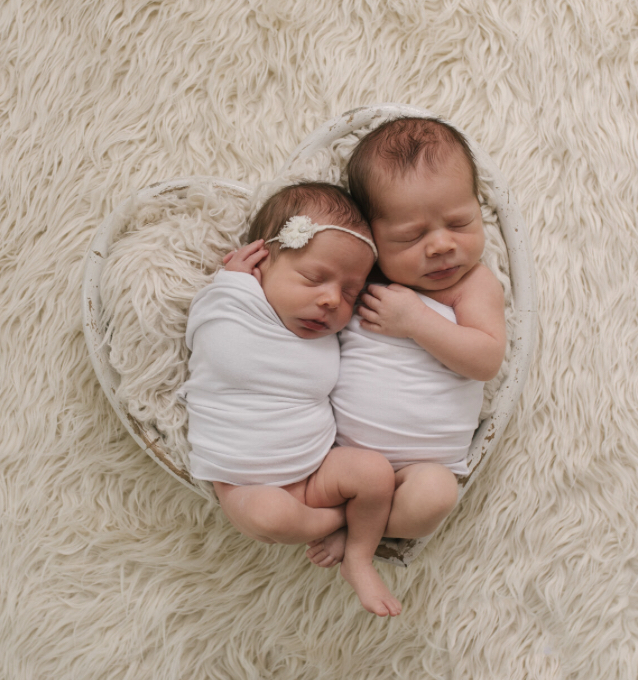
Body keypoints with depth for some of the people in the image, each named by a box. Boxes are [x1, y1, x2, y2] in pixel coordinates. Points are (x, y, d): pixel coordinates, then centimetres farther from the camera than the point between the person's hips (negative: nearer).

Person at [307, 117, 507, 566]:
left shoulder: (476, 284, -4)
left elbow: (487, 360, -16)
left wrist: (416, 320, -21)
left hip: (423, 462, -2)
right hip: (336, 444, 2)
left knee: (434, 496, -31)